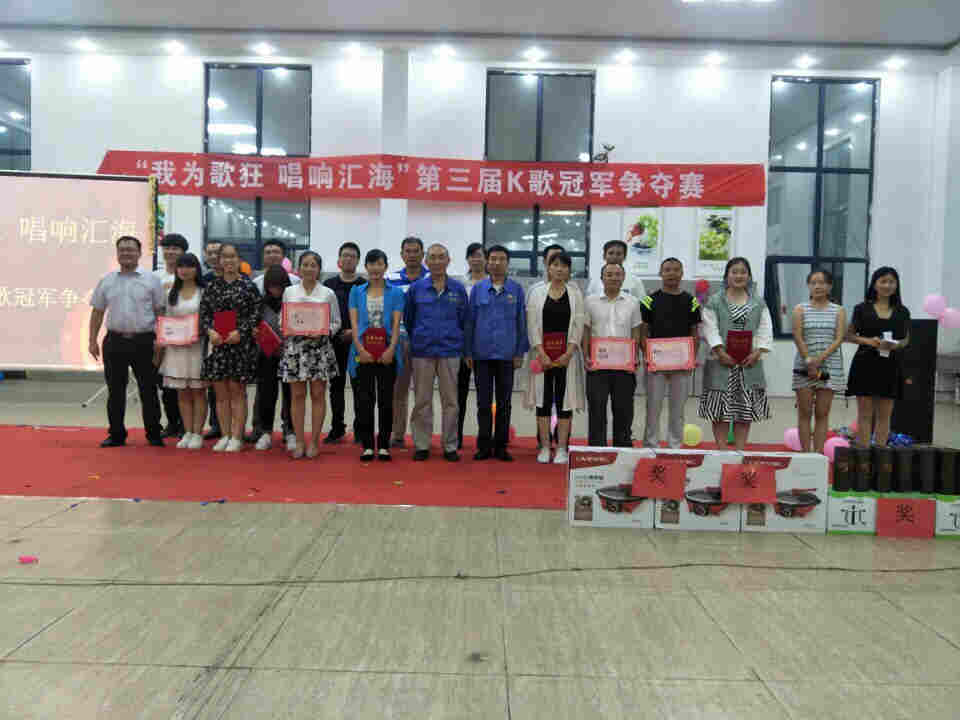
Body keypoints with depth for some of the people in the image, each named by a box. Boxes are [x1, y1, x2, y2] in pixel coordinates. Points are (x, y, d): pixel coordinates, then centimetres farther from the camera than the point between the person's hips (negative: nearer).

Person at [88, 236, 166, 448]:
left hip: (144, 341, -2)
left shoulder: (151, 280, 3)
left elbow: (160, 311, 2)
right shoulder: (107, 281, 10)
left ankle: (154, 433, 14)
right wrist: (93, 340, 7)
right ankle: (116, 434, 19)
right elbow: (97, 312, 13)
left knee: (148, 389, 3)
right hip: (114, 342, 3)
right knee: (115, 390, 8)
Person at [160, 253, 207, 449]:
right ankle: (187, 433, 15)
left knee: (198, 392, 1)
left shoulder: (204, 292, 0)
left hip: (197, 346, -4)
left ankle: (197, 434, 6)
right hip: (177, 347, 4)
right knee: (182, 393, 7)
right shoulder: (172, 293, 13)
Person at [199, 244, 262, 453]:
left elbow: (256, 313, -5)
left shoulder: (248, 285, 0)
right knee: (221, 393, 7)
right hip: (217, 343, 4)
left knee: (237, 392, 2)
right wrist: (210, 331, -8)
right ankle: (225, 435, 17)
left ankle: (237, 437, 8)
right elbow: (203, 312, 8)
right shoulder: (212, 286, 10)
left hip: (240, 344, -3)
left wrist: (240, 331, -14)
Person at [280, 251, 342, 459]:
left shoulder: (328, 294, 4)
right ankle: (299, 441, 11)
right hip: (294, 347, 1)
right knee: (297, 395, 3)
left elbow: (336, 323, 5)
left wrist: (323, 331, -13)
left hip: (319, 347, -1)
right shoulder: (289, 292, 9)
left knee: (318, 395, 1)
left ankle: (314, 441, 10)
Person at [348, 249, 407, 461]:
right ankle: (367, 446, 11)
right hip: (362, 353, 1)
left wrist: (391, 349, -14)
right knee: (364, 401, 2)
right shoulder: (357, 292, 10)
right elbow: (354, 323, 3)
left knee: (386, 400, 4)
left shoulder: (396, 293, 7)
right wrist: (360, 349, -11)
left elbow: (396, 324, 0)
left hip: (387, 354, -1)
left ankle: (384, 445, 13)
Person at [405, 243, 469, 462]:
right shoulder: (416, 288, 3)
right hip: (422, 352, 0)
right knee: (422, 402, 6)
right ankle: (421, 445, 17)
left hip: (450, 352, 0)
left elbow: (463, 320, 9)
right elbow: (408, 319, 11)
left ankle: (450, 446, 15)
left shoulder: (458, 289, 4)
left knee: (450, 401, 5)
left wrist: (457, 341, 10)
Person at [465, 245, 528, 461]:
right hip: (482, 354, 0)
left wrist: (520, 352, -1)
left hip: (506, 354, 0)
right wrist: (468, 352, 1)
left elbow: (521, 322, 4)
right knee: (483, 403, 5)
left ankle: (500, 445, 16)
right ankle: (484, 445, 15)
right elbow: (470, 321, 5)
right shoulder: (477, 289, 4)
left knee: (504, 403, 6)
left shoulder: (516, 289, 3)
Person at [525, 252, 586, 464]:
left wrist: (568, 353, -10)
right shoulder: (536, 292, 6)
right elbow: (533, 325, 0)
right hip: (542, 353, 0)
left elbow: (578, 326, 1)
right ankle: (544, 448, 12)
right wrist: (541, 353, -9)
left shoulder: (575, 294, 6)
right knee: (543, 399, 3)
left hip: (567, 354, 0)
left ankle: (562, 448, 8)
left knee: (564, 400, 1)